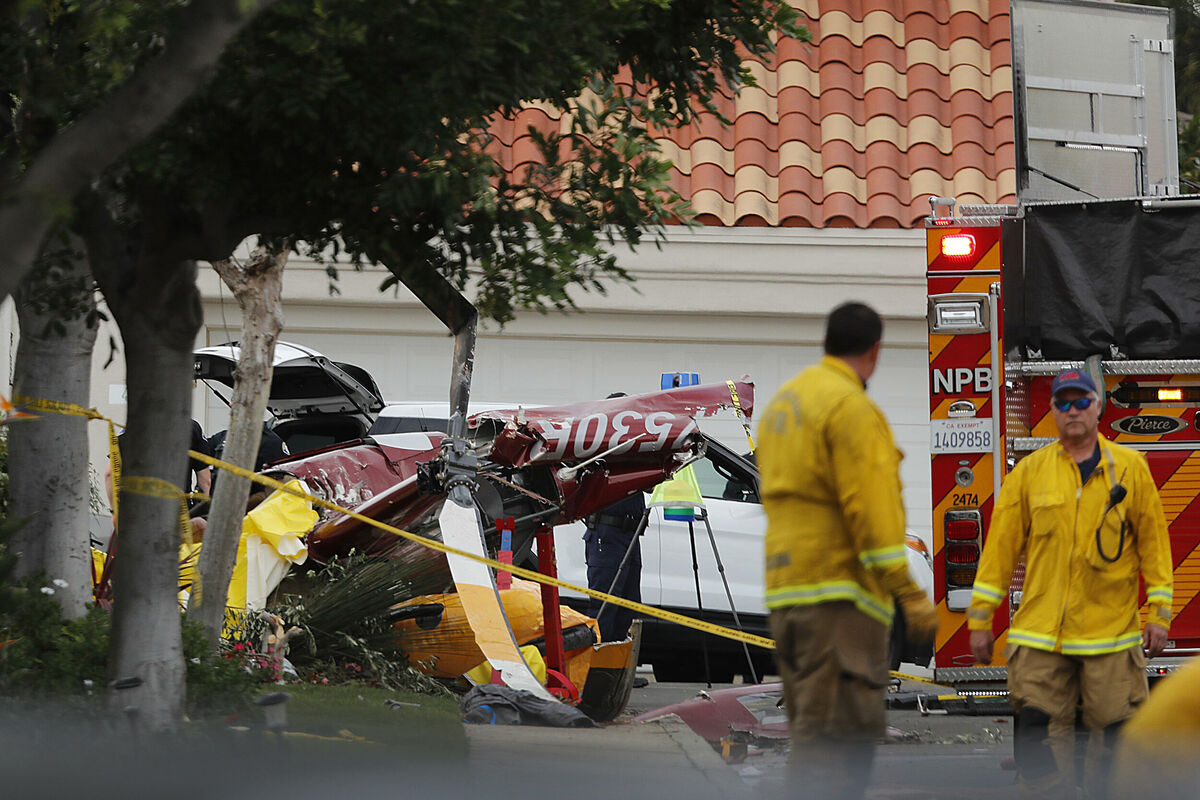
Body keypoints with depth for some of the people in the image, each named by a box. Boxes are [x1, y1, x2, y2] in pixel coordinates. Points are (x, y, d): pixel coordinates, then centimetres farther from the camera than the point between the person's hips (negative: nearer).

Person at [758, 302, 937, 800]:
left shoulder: (783, 401, 20)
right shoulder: (850, 406, -10)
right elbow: (870, 508, -17)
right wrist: (908, 592, -17)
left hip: (785, 588, 9)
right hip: (838, 588, -9)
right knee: (839, 735, -12)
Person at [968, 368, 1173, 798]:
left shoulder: (1130, 468, 7)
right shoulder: (1029, 471, 7)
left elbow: (1153, 539, 8)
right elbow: (1001, 543, 8)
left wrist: (1159, 613, 2)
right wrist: (980, 618, 5)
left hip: (1112, 631, 0)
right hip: (1040, 632, 0)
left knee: (1113, 730, 0)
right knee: (1040, 730, -6)